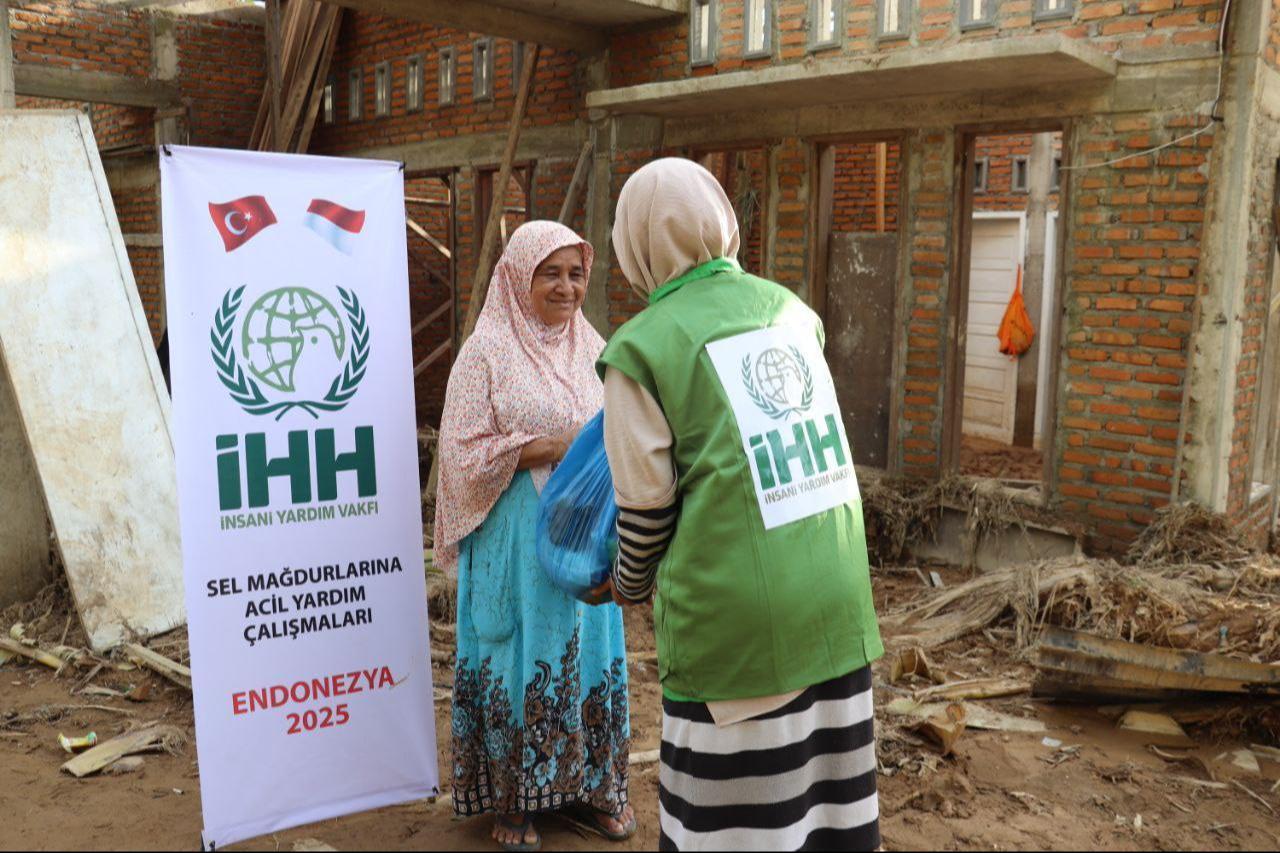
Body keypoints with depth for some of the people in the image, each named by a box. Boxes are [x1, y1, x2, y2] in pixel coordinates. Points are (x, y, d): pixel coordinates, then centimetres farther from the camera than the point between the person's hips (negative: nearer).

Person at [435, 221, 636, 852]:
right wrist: (553, 448, -18)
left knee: (588, 653, 11)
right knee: (519, 658, 4)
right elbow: (465, 451, -11)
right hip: (518, 538, -5)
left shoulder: (592, 348, 9)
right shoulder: (486, 351, -7)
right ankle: (512, 800, 21)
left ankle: (585, 786, 28)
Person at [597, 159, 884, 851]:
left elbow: (648, 504, -5)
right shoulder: (789, 309, 7)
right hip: (835, 606, 5)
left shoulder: (642, 346, -8)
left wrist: (630, 585, 15)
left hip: (735, 618, -5)